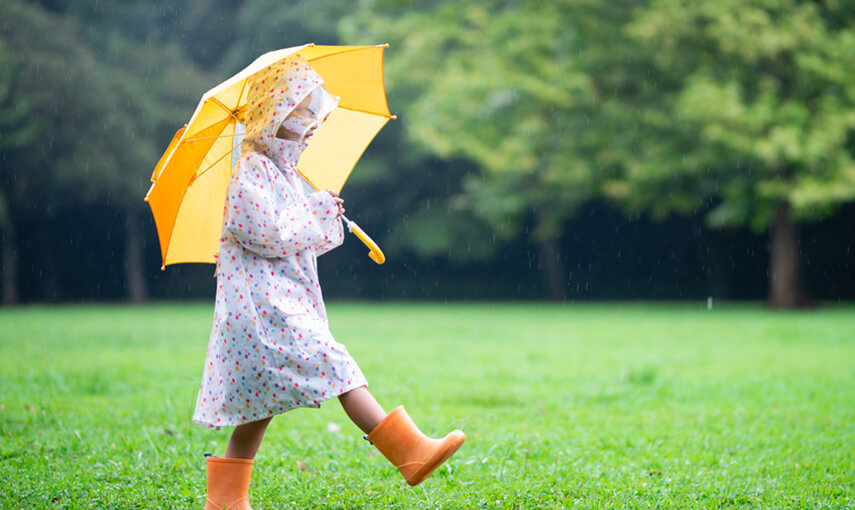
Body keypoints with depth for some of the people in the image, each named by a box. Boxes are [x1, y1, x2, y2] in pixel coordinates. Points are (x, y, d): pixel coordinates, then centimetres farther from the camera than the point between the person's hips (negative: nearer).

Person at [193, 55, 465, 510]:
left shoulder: (283, 170, 20)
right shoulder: (252, 171, -10)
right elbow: (270, 235, -19)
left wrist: (327, 219, 9)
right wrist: (319, 211, -10)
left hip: (282, 300, 10)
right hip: (268, 305, -10)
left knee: (260, 403, 10)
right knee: (335, 368, -13)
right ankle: (411, 452, -15)